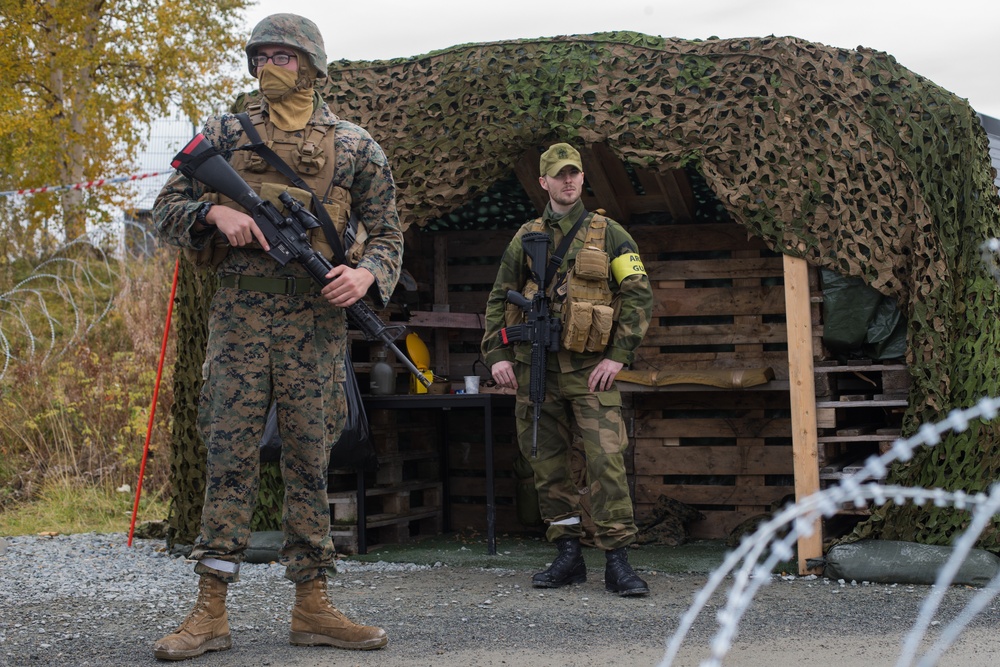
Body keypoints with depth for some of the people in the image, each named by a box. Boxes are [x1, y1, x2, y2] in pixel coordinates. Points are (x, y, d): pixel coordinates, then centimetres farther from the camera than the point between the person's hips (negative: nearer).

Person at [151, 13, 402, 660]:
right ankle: (211, 612, 0)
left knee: (310, 458, 3)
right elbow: (167, 207, 11)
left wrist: (366, 274, -12)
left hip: (317, 316, 0)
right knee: (231, 453, -3)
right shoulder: (225, 133, 10)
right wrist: (216, 211, -10)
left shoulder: (353, 145, 9)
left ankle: (312, 607, 10)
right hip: (241, 310, 0)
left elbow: (387, 231, 10)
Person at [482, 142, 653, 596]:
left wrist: (618, 355, -8)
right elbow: (498, 300, 16)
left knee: (607, 461, -11)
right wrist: (497, 355, 4)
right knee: (548, 465, 5)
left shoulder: (609, 234, 6)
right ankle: (568, 556, 14)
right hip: (534, 369, 3)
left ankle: (617, 561, -9)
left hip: (590, 371, -3)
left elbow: (638, 295, 1)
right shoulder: (526, 238, 13)